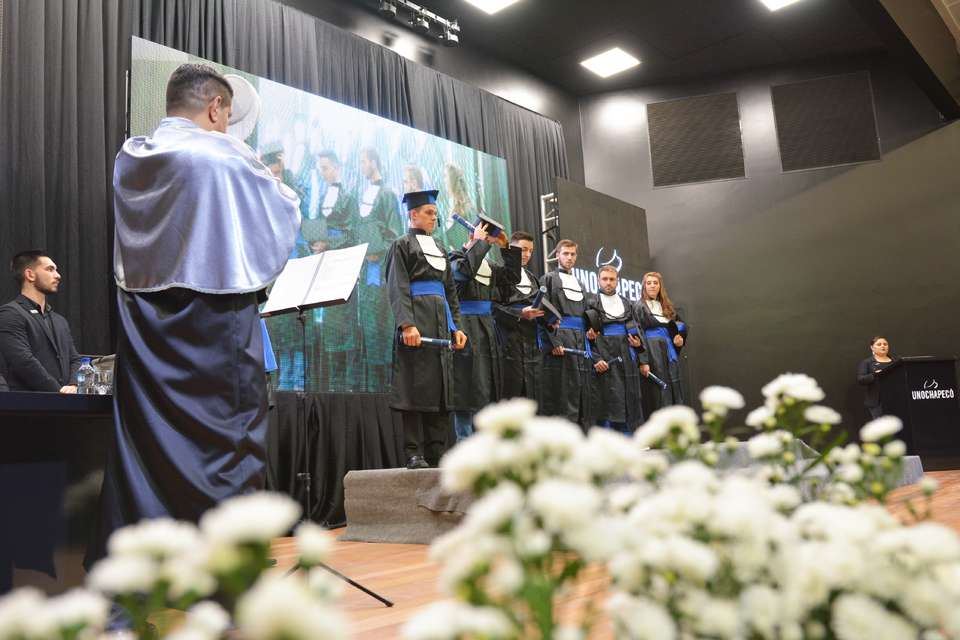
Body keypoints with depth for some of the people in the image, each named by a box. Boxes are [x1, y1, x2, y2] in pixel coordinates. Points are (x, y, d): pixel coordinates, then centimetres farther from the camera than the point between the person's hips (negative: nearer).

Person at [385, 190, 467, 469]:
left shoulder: (438, 249, 23)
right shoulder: (402, 245, 3)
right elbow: (397, 288, -9)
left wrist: (456, 326, 10)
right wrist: (407, 324, -21)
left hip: (440, 321, 7)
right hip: (417, 319, -7)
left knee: (440, 384, 3)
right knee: (416, 384, -8)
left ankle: (436, 452, 7)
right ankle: (414, 453, -4)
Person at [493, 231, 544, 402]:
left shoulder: (532, 277, 24)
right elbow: (494, 307, -9)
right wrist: (520, 313, -18)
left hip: (531, 340, 7)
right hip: (510, 339, -7)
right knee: (510, 391, -11)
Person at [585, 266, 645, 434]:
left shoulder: (627, 304, 18)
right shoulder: (592, 304, 3)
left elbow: (635, 330, 22)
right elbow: (587, 336, -4)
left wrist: (638, 343, 0)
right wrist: (595, 359, -17)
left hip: (626, 359, 5)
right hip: (604, 359, -5)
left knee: (627, 400, 4)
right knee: (606, 404, -8)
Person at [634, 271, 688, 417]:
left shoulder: (667, 307, 19)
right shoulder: (639, 307, -1)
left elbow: (677, 328, 28)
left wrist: (679, 341, 5)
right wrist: (642, 361, -19)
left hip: (669, 355, 6)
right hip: (651, 355, -6)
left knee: (674, 395, 2)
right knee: (656, 398, -8)